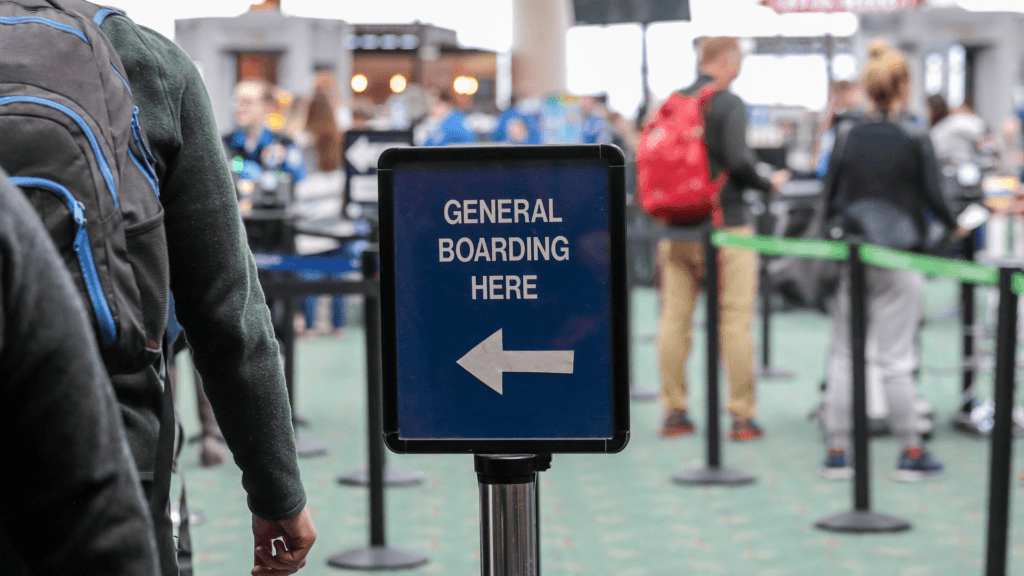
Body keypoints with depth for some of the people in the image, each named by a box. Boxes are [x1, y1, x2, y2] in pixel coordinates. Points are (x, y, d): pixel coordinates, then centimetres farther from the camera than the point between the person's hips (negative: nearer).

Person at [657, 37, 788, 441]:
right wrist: (769, 184, -1)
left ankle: (673, 412, 13)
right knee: (735, 321, 0)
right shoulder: (728, 104, -10)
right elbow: (738, 161, -19)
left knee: (674, 318, 8)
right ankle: (741, 416, 3)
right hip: (724, 223, -6)